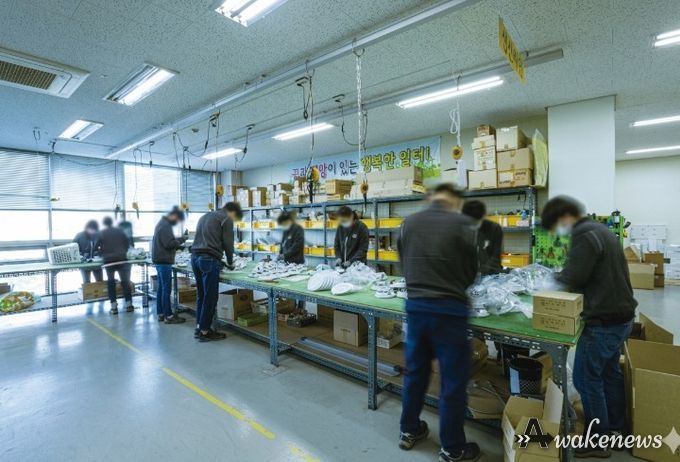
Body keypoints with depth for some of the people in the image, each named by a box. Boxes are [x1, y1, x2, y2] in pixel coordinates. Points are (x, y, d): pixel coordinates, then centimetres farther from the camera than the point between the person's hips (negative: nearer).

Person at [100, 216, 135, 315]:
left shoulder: (101, 233, 5)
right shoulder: (119, 230, 8)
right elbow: (127, 243, 10)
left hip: (108, 261, -1)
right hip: (121, 259, 1)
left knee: (111, 283, 7)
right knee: (125, 281, 5)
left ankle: (114, 307, 6)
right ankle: (128, 304, 6)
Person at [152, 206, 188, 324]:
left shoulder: (162, 223, 18)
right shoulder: (165, 225, -15)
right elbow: (169, 243, -22)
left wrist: (178, 246, 11)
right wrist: (181, 239, -9)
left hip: (160, 260, 10)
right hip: (164, 261, -10)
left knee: (161, 288, 12)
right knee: (166, 289, -6)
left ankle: (161, 314, 18)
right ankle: (168, 316, -2)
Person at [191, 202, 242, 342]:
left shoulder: (205, 216, 25)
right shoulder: (226, 219, 0)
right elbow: (228, 243, -3)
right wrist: (230, 262, 13)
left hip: (195, 257, 9)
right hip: (209, 259, -9)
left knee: (201, 295, 16)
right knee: (210, 296, 0)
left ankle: (199, 327, 23)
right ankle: (204, 331, 7)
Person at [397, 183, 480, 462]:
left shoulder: (408, 223, 2)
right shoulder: (463, 224, -9)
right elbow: (471, 270, 2)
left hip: (415, 305, 5)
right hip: (449, 309, -4)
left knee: (415, 370, 20)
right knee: (453, 378, 12)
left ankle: (408, 430, 38)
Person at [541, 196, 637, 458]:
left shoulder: (584, 235, -20)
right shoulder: (600, 229, 12)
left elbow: (572, 279, -22)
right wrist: (560, 279, 8)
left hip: (603, 321, -10)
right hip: (621, 315, 10)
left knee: (587, 379, 2)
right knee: (610, 372, 22)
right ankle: (614, 427, 38)